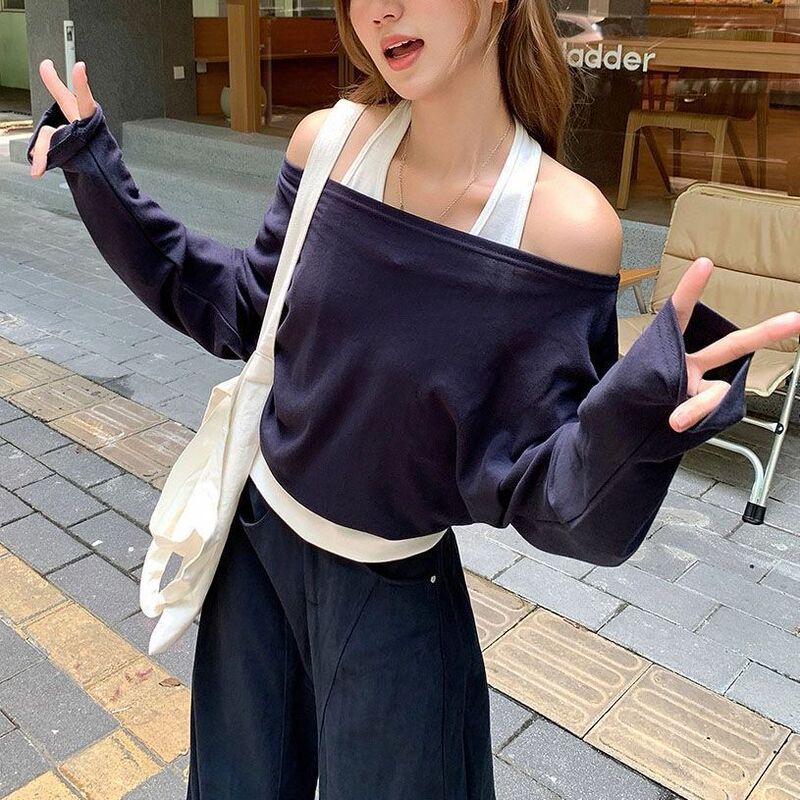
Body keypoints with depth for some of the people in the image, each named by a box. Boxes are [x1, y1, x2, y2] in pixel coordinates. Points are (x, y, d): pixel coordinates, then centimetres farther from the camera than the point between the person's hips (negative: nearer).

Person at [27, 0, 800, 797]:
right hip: (255, 535, 4)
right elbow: (245, 311, 3)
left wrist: (636, 414, -39)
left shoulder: (565, 224, -23)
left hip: (392, 593, -3)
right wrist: (96, 169, 1)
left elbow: (525, 481, -19)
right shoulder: (326, 142, -11)